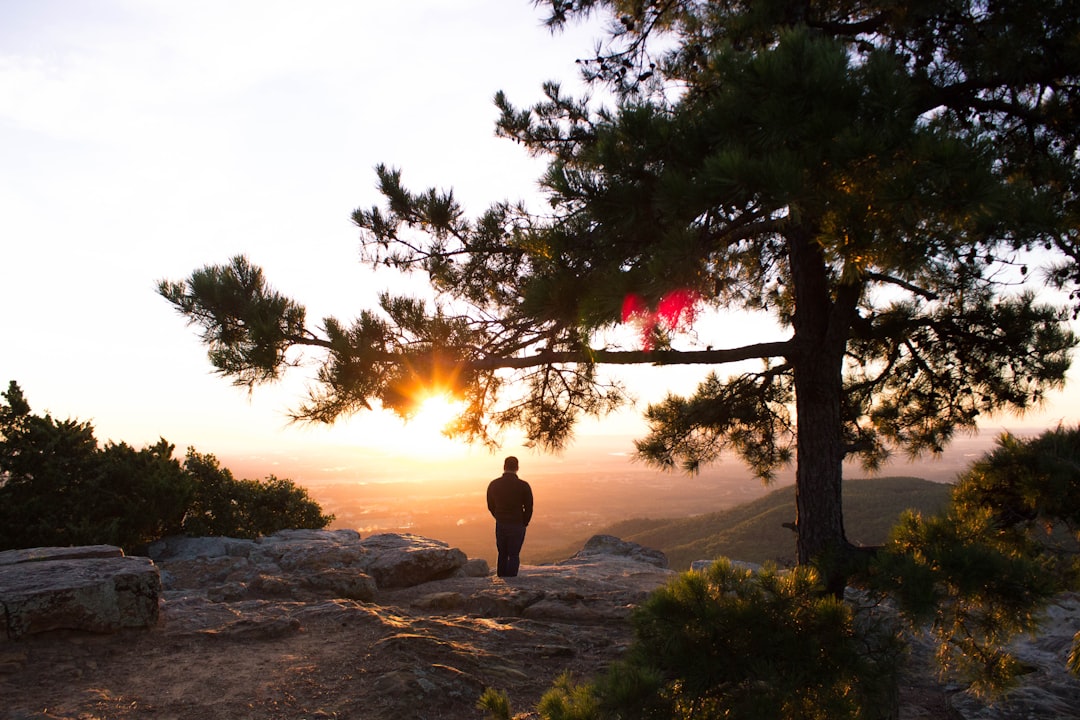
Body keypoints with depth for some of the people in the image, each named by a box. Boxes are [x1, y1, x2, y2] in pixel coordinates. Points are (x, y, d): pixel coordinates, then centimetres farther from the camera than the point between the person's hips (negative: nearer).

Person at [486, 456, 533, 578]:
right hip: (517, 526, -3)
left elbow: (490, 506, 7)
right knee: (514, 555, 5)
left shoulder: (493, 485, -2)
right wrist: (524, 523, 9)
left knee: (502, 555, 17)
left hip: (500, 525, 3)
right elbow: (529, 508, -7)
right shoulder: (523, 485, -12)